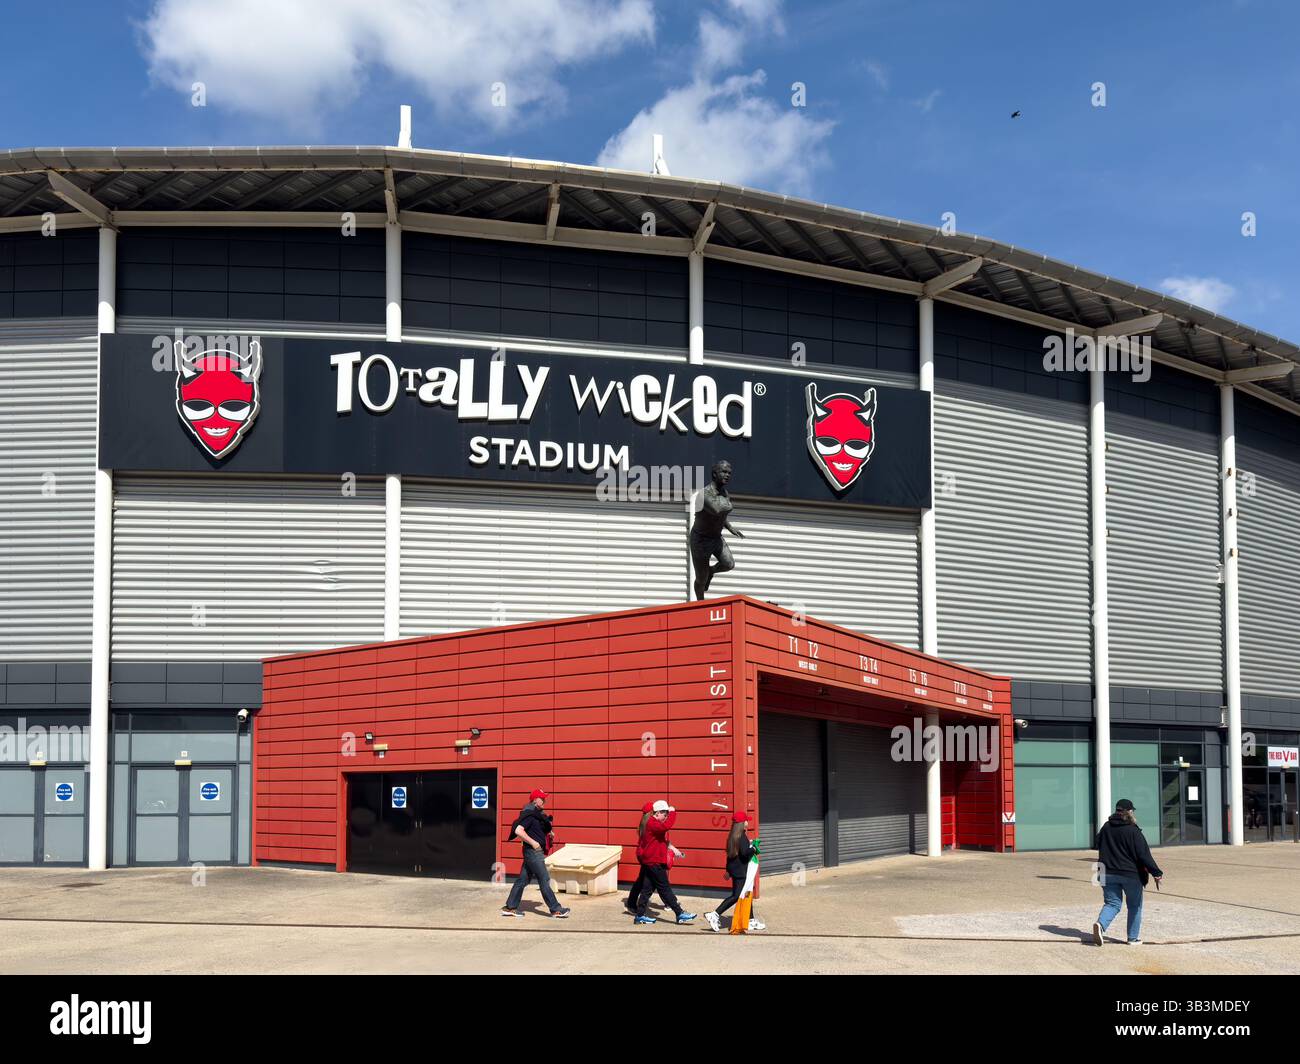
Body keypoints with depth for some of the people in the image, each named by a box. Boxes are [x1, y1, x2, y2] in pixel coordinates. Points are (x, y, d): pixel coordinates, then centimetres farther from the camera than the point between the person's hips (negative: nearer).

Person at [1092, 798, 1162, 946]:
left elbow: (1099, 846, 16)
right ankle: (1133, 938, 17)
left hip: (1109, 874, 4)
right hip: (1131, 874, -4)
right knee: (1134, 906, 14)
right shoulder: (1133, 831, -13)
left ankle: (1100, 924, -20)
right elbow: (1144, 855, -15)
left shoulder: (1106, 828, 3)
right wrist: (1157, 873, -12)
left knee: (1112, 903, 8)